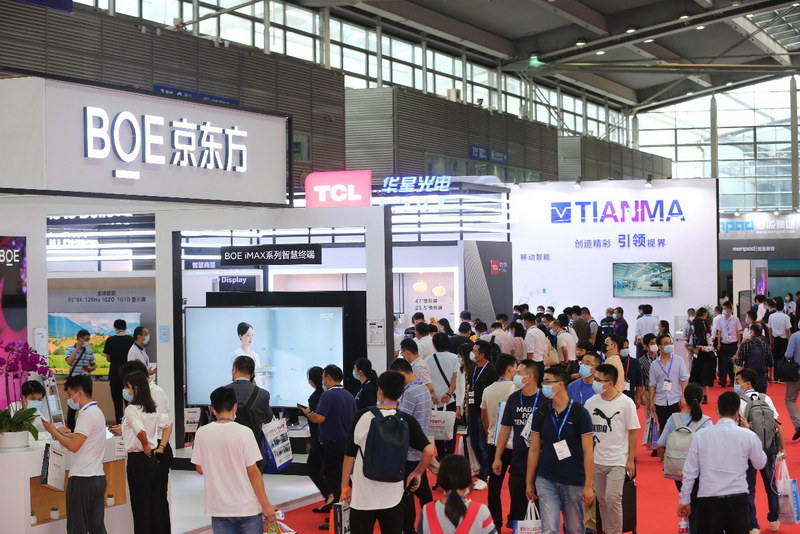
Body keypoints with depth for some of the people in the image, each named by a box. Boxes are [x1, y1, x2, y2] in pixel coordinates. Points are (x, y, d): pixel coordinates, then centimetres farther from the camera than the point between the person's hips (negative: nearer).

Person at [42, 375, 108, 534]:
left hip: (82, 479, -9)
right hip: (98, 477, 9)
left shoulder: (87, 414, -15)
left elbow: (74, 446, -20)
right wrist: (61, 433, 10)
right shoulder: (97, 411, 15)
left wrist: (54, 432, -8)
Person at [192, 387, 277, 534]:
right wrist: (266, 505, -4)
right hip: (247, 507, -3)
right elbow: (253, 472, -11)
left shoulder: (201, 433, -3)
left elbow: (200, 469, 7)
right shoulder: (244, 432, -12)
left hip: (218, 508, 3)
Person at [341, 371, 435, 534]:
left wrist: (345, 487, 8)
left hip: (362, 496, -1)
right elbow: (428, 450, -11)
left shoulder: (362, 417, -6)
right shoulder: (406, 421, -5)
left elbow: (350, 454, -2)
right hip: (392, 497, 1)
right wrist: (418, 473, 6)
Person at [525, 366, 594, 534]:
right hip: (546, 481, 2)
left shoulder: (579, 413, -7)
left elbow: (588, 451, -7)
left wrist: (588, 486, -11)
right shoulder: (540, 414, 3)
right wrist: (529, 482, 8)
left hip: (574, 482, -2)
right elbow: (534, 449, 9)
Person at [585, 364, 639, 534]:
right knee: (602, 501, 11)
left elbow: (633, 432, -3)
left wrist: (630, 460, -5)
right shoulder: (591, 403, 2)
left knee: (612, 499, -11)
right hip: (596, 461, 4)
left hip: (618, 461, -4)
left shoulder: (626, 403, -7)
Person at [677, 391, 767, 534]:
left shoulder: (701, 435, -3)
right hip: (738, 499, 0)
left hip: (708, 500, 0)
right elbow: (760, 464, 15)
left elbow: (689, 472, 0)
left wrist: (684, 501, 12)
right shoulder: (748, 436, -4)